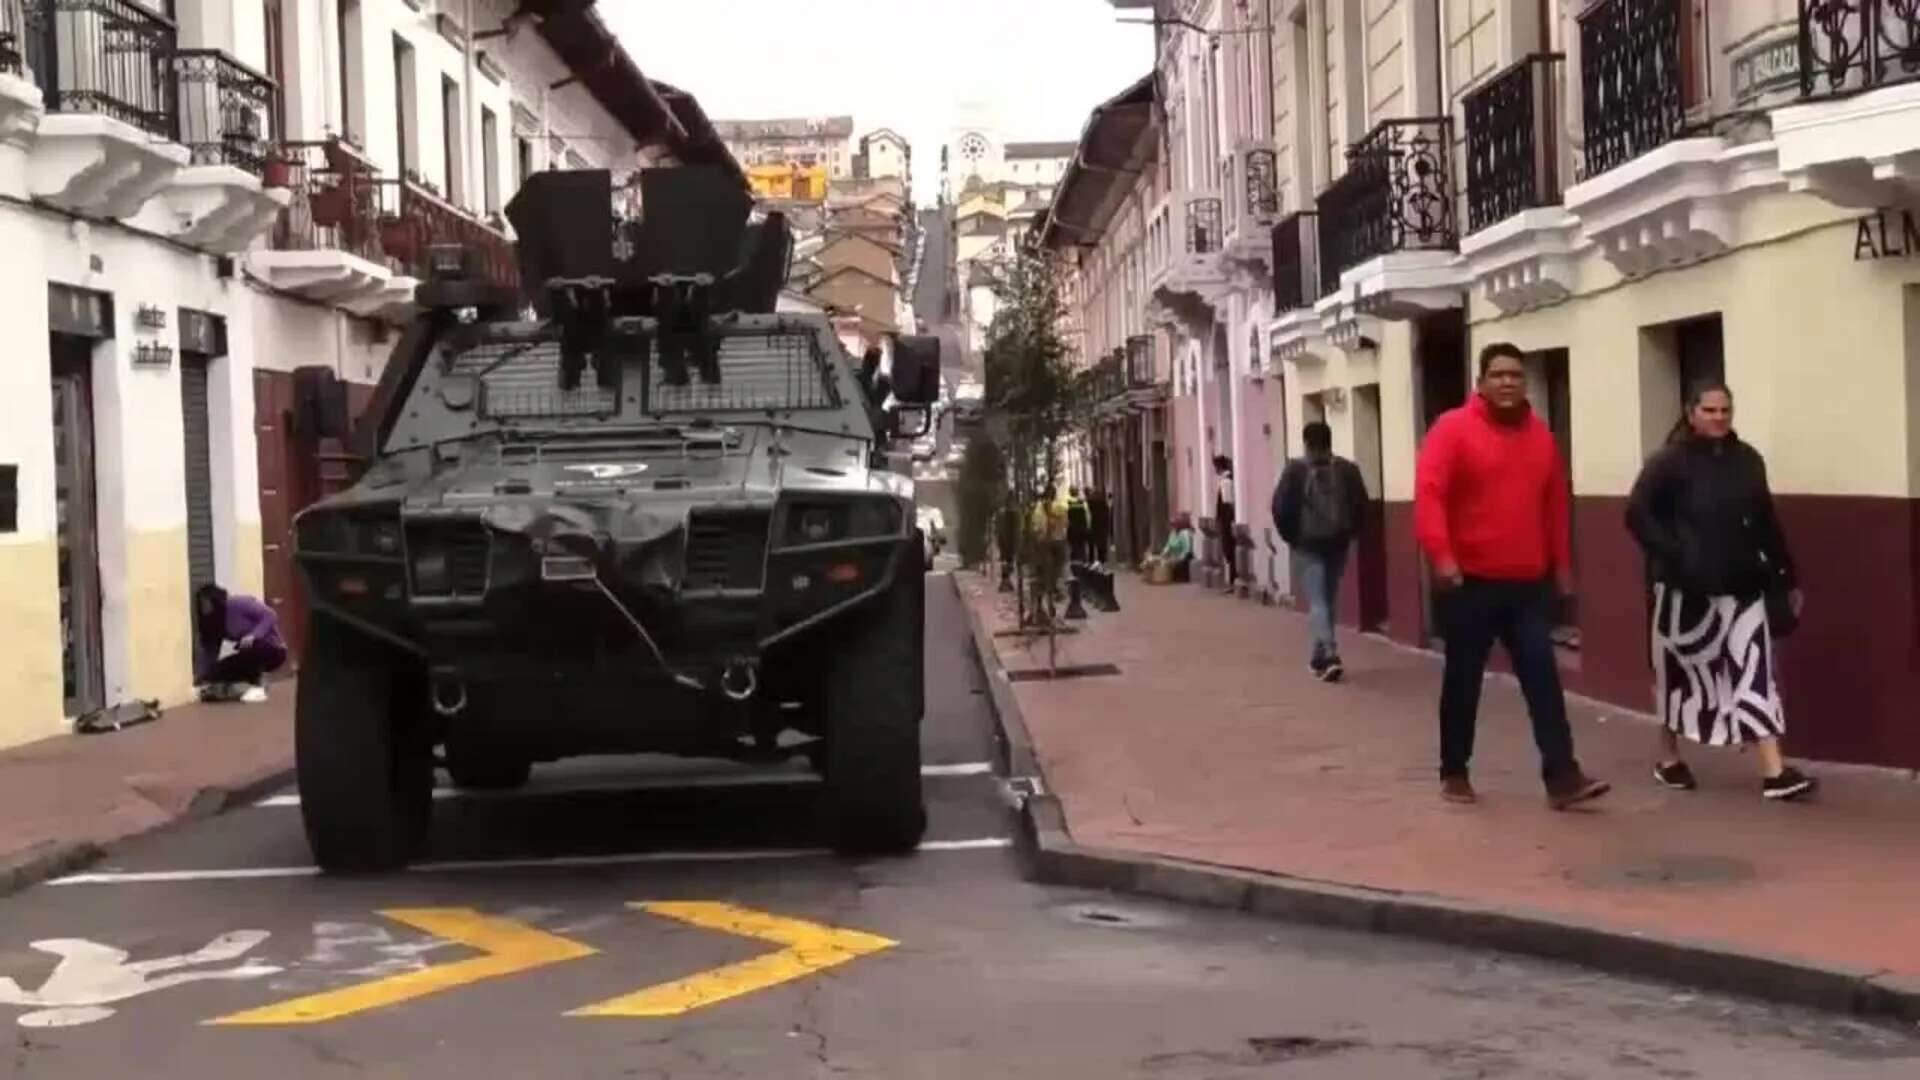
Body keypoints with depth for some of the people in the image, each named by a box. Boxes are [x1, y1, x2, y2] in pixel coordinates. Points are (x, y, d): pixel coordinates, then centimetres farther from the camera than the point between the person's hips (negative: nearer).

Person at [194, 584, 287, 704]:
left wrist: (253, 636, -34)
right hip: (250, 653, 8)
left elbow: (269, 615, -22)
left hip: (272, 649, -8)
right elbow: (209, 650, 2)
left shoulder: (238, 603, -19)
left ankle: (258, 686, -17)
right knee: (217, 671, -5)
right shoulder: (214, 622, 4)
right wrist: (201, 678, -6)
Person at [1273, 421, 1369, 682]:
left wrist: (1290, 536, 7)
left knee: (1317, 600, -5)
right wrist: (1350, 532, 13)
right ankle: (1320, 655, 25)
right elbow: (1361, 506, 0)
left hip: (1308, 542, -3)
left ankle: (1330, 655, -21)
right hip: (1338, 541, 4)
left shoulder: (1295, 469, -6)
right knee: (1328, 599, 17)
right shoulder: (1348, 469, 2)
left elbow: (1280, 507, -7)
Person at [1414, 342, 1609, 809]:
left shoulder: (1541, 436, 11)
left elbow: (1555, 506, 19)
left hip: (1529, 584, 4)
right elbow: (1428, 492, -17)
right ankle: (1454, 774, 19)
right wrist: (1440, 553, -28)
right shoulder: (1453, 428, -7)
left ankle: (1562, 776, -6)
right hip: (1470, 582, -4)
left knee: (1543, 677, -4)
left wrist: (1562, 563, 19)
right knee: (1463, 681, 6)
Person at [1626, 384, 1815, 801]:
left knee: (1755, 671, -4)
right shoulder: (1670, 461, -7)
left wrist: (1787, 576, 13)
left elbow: (1766, 523, 13)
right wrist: (1674, 556, -21)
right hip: (1686, 589, -4)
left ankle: (1774, 772, -7)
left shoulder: (1748, 460, 8)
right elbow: (1637, 515, -13)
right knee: (1680, 671, 9)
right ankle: (1668, 758, 27)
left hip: (1741, 587, 4)